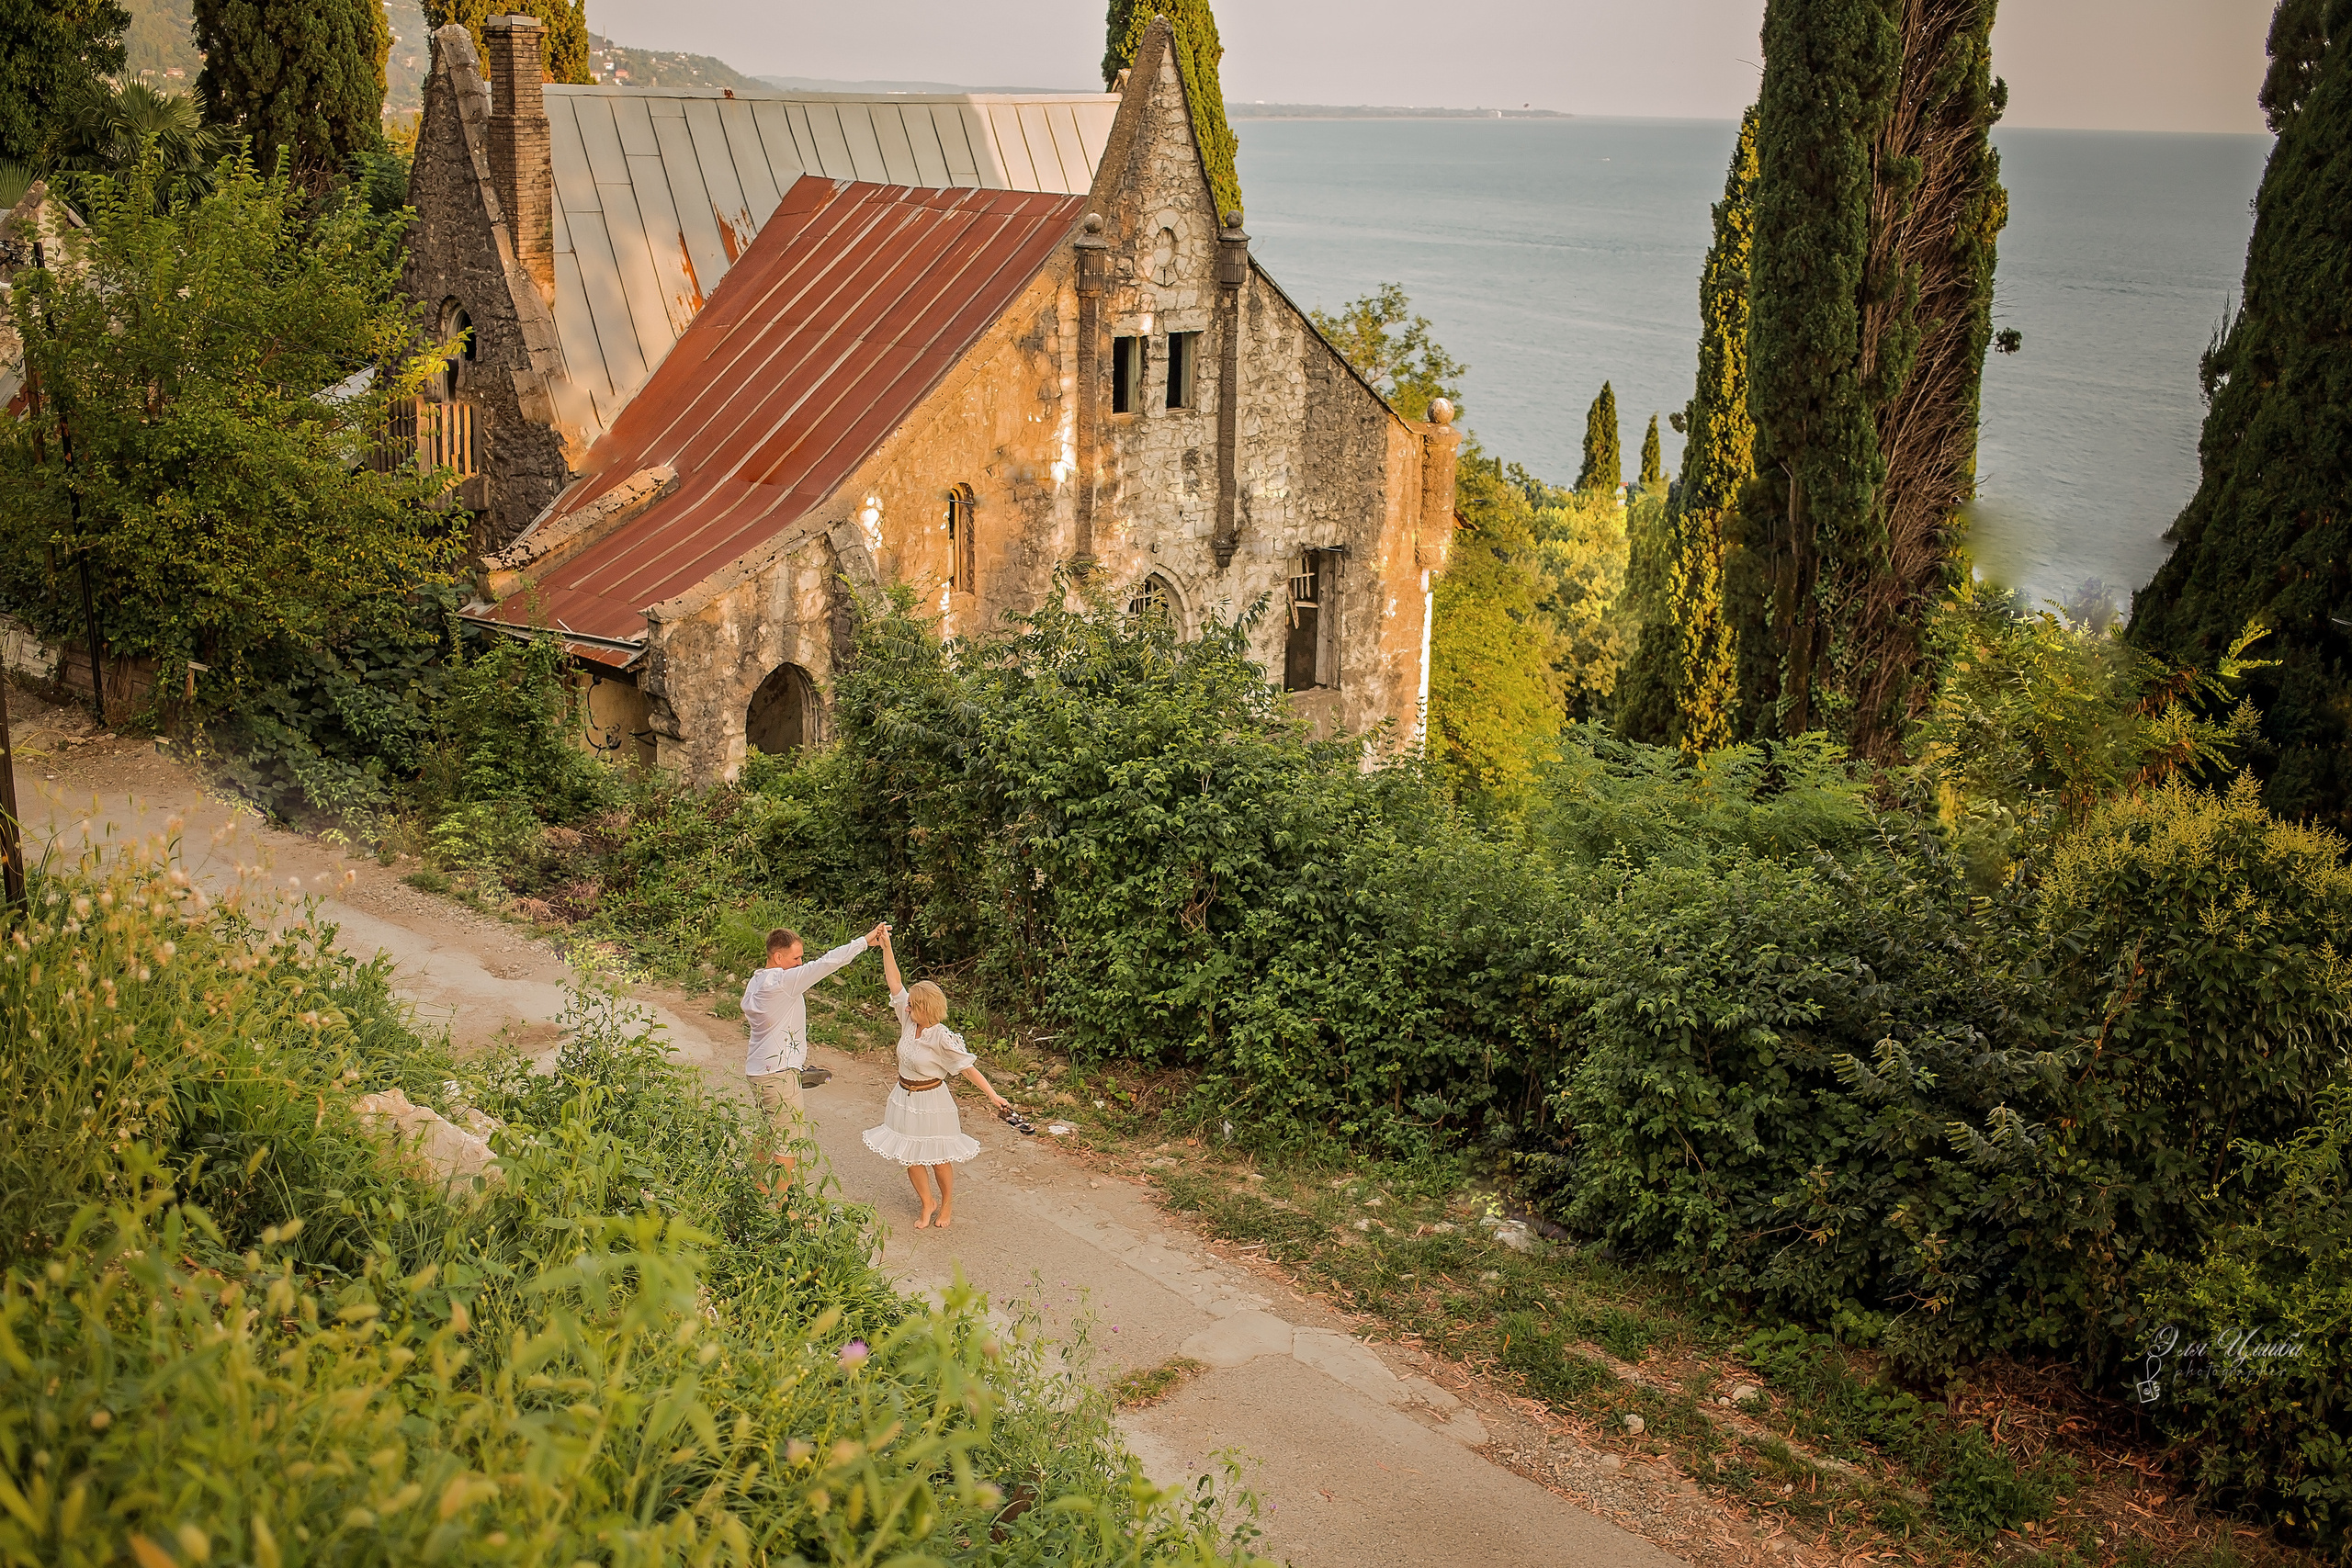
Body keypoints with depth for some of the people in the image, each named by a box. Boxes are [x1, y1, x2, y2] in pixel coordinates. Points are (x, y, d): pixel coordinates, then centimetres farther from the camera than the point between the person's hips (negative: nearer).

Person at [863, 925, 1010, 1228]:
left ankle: (946, 1206, 33)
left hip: (931, 1101, -6)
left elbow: (967, 1067, -20)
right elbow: (894, 983, -5)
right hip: (904, 1098, 6)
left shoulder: (942, 1038, -23)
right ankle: (927, 1203, 33)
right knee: (910, 1157, 13)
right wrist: (886, 947, -10)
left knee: (938, 1158, 11)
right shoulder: (909, 1021, -7)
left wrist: (993, 1095, -24)